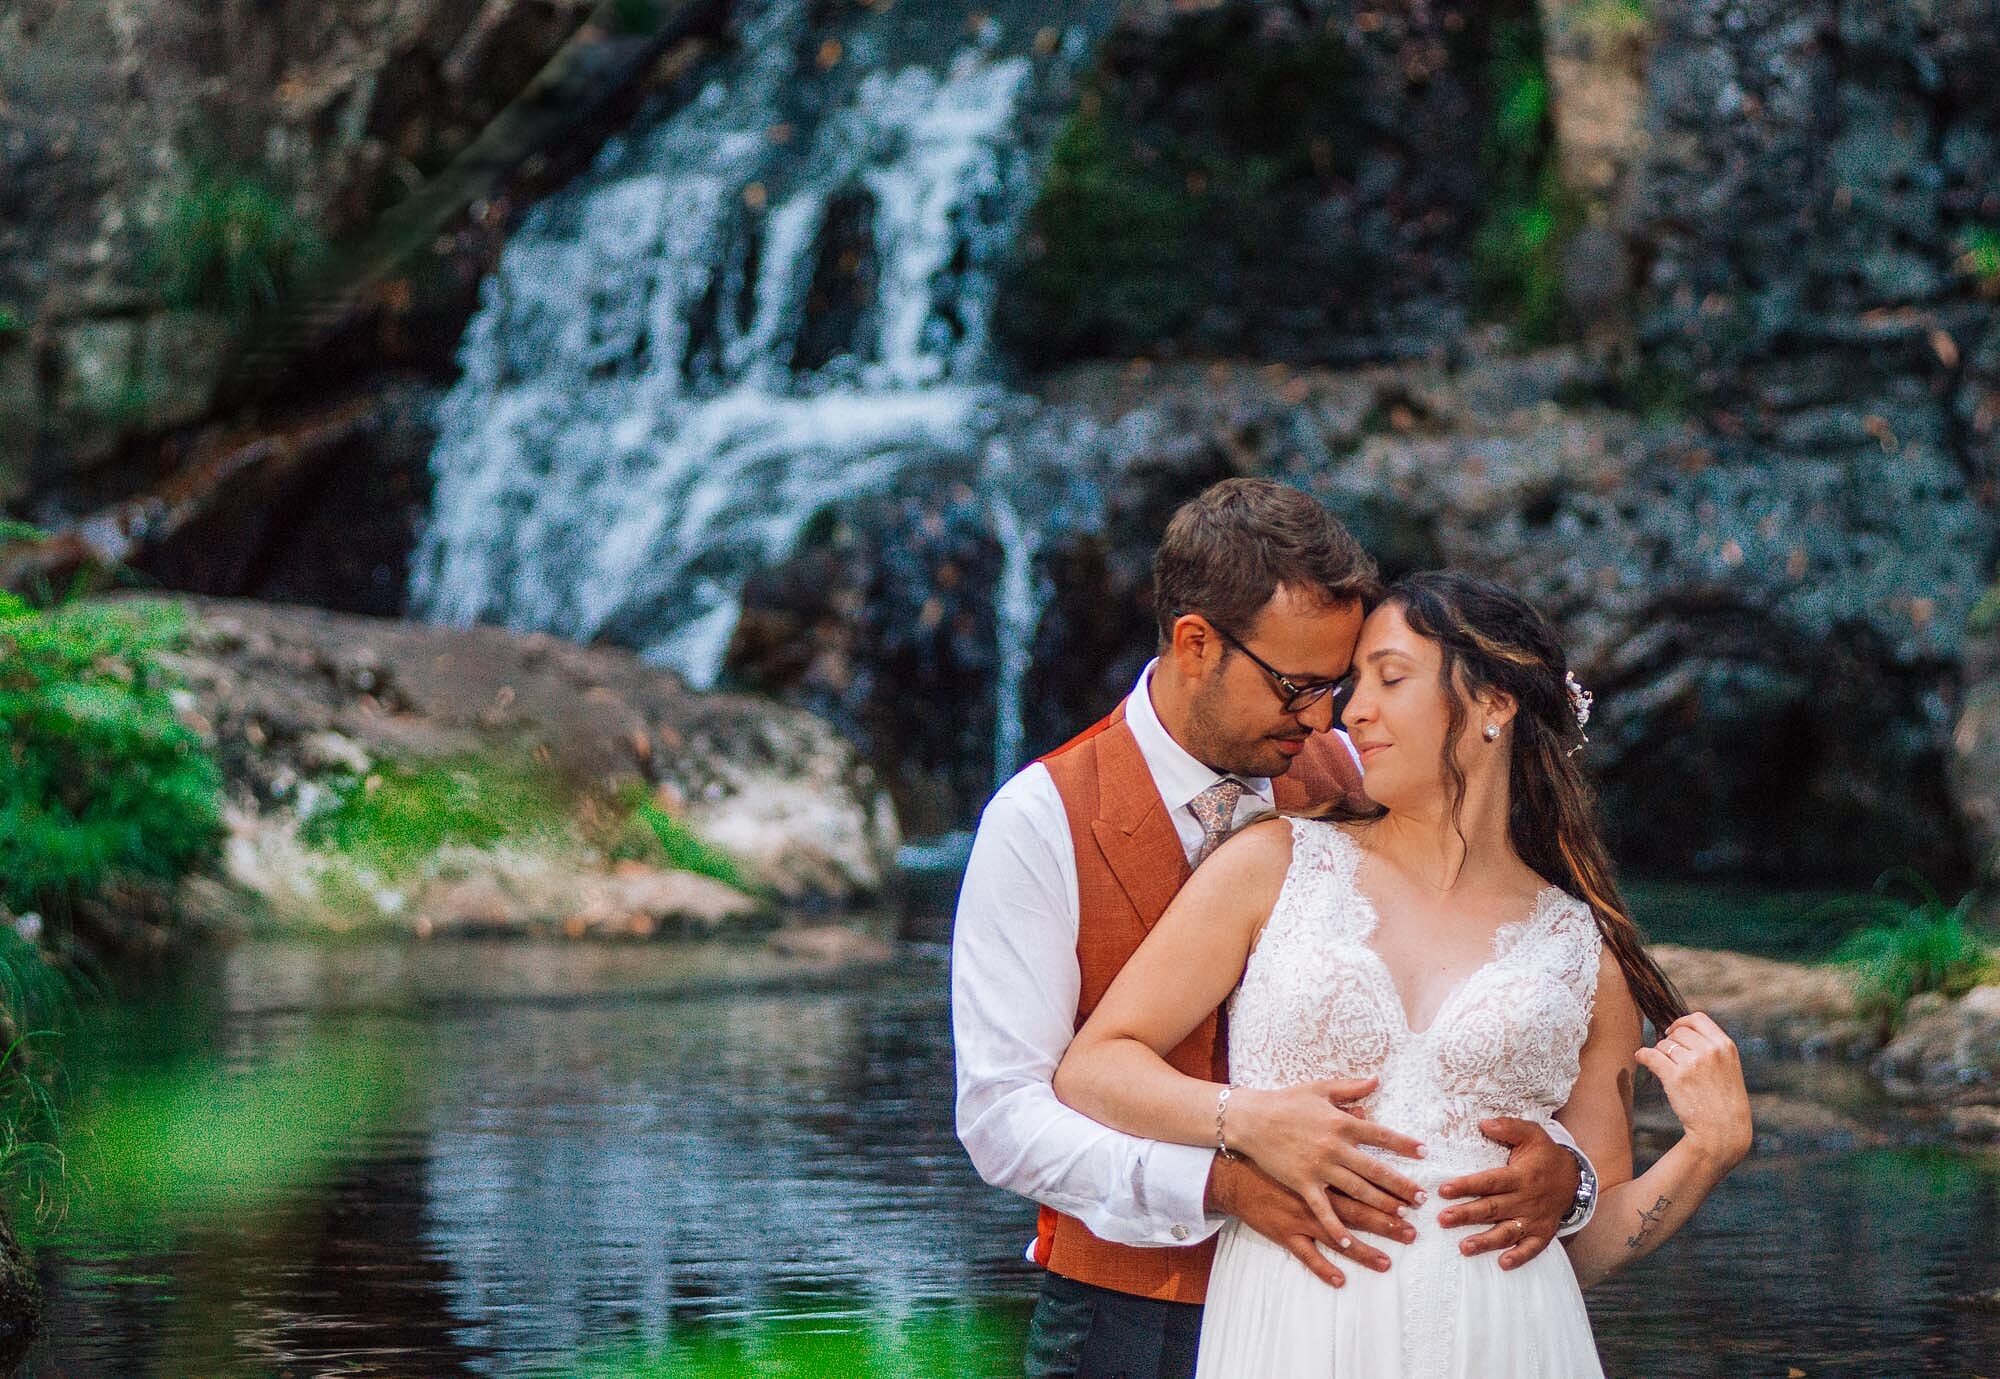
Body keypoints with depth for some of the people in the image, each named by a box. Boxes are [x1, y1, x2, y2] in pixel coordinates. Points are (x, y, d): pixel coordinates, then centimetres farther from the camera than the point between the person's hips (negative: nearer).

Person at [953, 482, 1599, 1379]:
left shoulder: (1349, 785, -1)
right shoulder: (1042, 823, -12)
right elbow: (1003, 1115, -18)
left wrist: (1560, 1169, -21)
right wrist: (1222, 1184, -32)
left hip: (1337, 1302, 3)